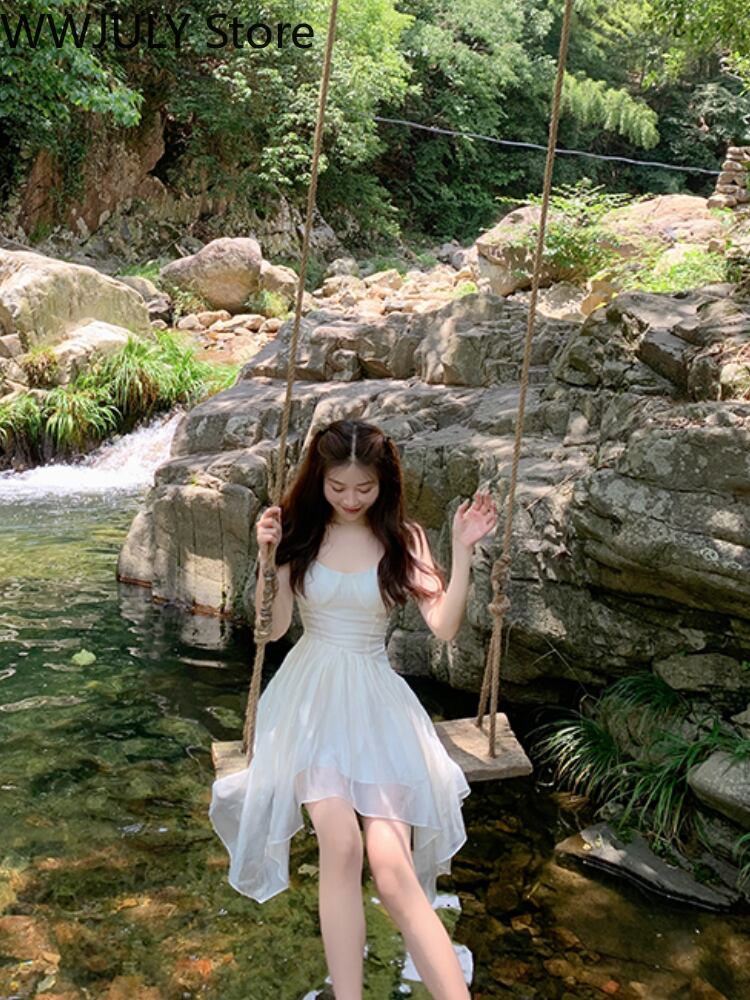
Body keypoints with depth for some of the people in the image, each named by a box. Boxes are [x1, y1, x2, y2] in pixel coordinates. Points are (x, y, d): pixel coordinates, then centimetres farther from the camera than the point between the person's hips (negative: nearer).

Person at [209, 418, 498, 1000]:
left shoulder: (402, 538, 2)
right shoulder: (301, 532, 3)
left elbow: (444, 628, -6)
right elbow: (273, 627, -1)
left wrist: (463, 552, -15)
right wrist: (267, 556, -14)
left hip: (377, 703, 0)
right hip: (311, 697, 0)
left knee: (394, 874, -13)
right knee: (341, 847, -23)